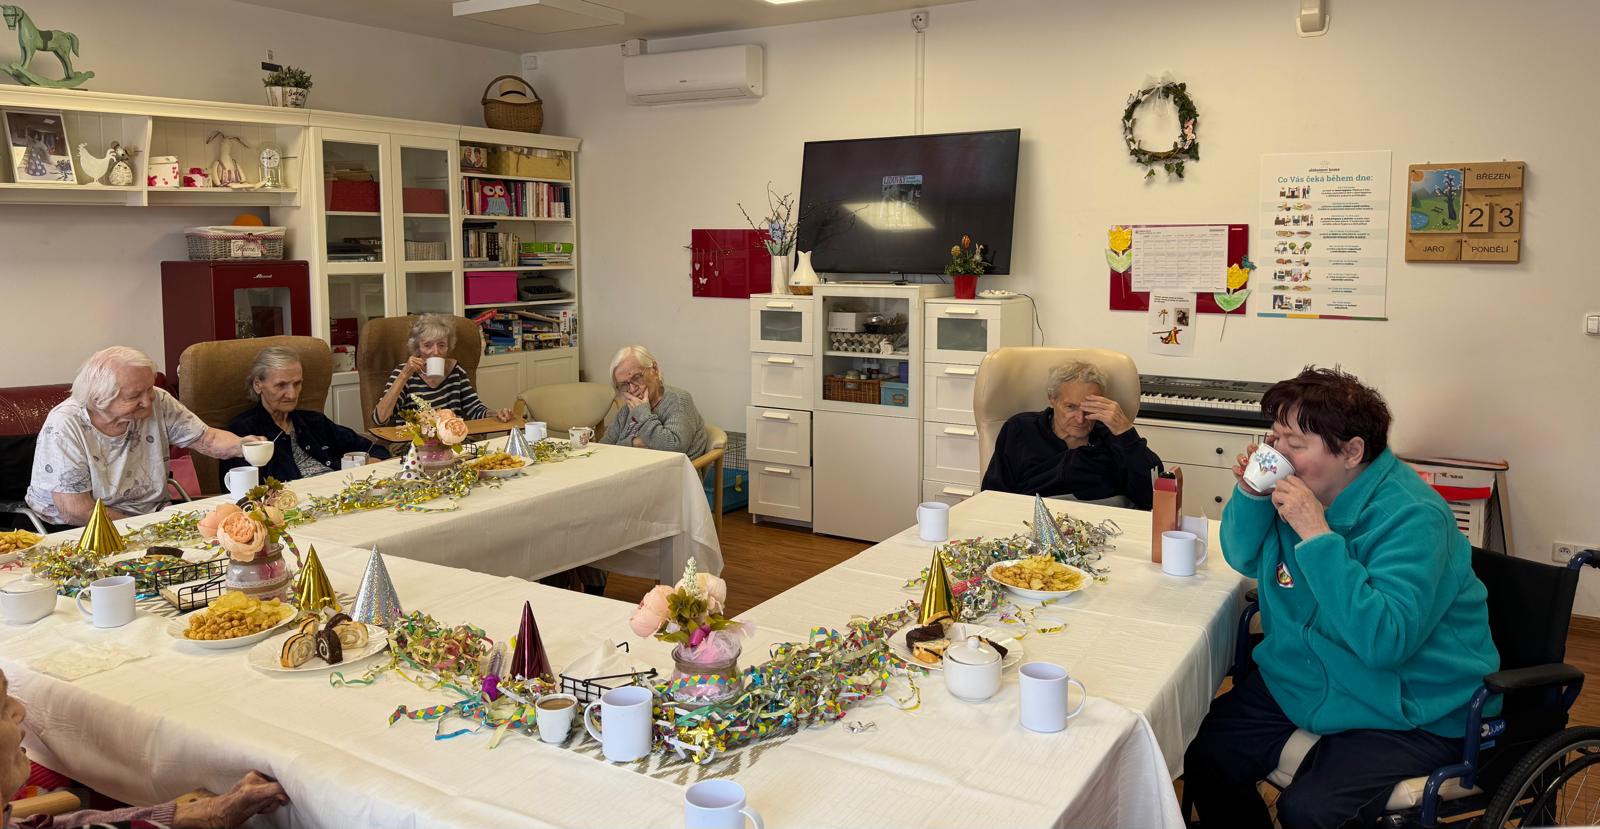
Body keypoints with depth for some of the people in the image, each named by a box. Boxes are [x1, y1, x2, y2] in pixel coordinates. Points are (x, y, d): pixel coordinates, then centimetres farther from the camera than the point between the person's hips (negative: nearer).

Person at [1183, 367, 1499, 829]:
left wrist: (1317, 536, -34)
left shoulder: (1412, 518, -24)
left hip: (1406, 712, -7)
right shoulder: (1301, 485, -2)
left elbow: (1386, 642, -34)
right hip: (1301, 682, 7)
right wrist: (1251, 495, -8)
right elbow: (1247, 560, 12)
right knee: (1206, 757, -8)